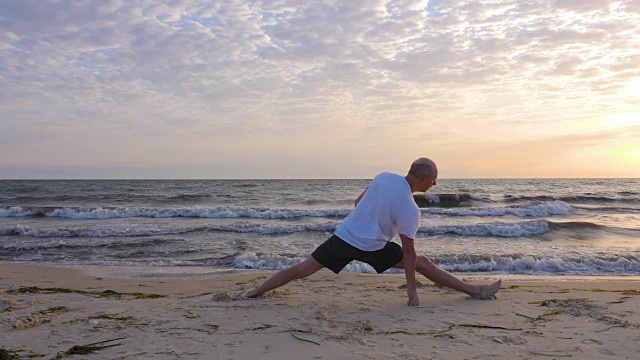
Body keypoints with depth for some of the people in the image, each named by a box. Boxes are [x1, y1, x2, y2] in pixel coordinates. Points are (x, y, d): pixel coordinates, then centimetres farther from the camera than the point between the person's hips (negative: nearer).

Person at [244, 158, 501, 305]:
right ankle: (476, 291, 11)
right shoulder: (410, 208, -14)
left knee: (302, 270, 10)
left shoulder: (384, 177, 2)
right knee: (423, 263, 5)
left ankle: (255, 292, 13)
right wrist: (411, 291, -7)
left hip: (343, 235, 5)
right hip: (371, 248, -5)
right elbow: (408, 251, -12)